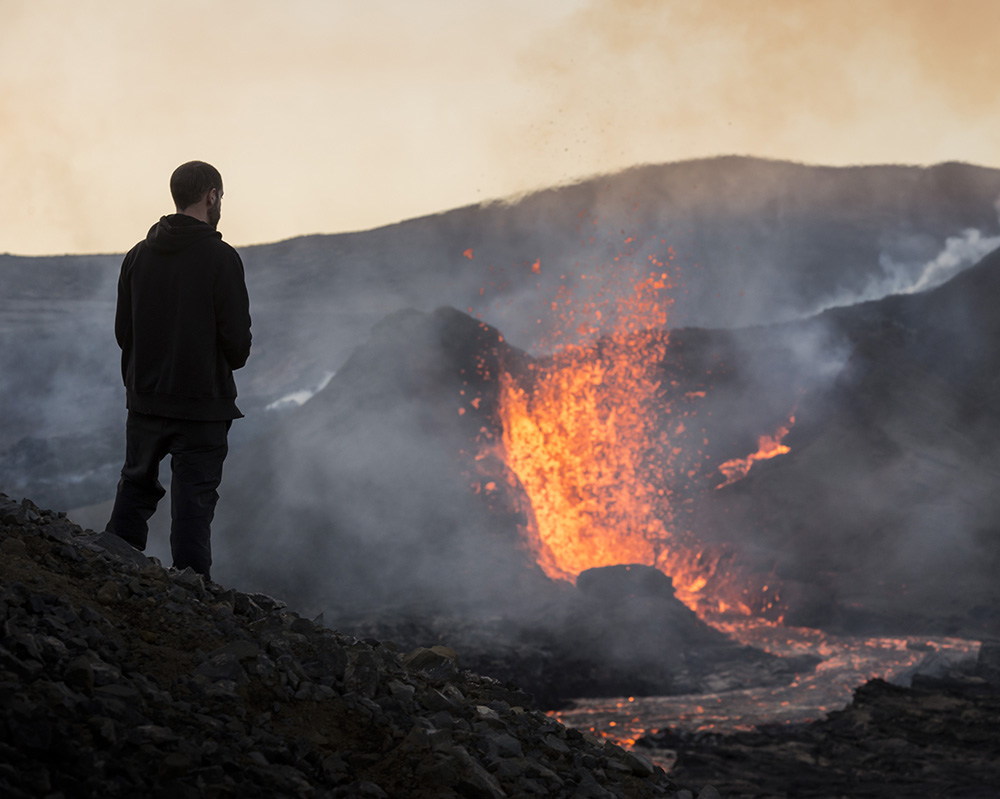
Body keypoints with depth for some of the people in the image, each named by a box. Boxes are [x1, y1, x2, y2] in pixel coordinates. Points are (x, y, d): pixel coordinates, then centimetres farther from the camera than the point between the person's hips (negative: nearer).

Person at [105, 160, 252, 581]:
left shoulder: (138, 255, 3)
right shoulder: (221, 259, -13)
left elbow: (122, 330, 7)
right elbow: (237, 340, -14)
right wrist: (229, 362, 9)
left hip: (145, 400, 5)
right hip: (202, 404, -5)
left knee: (135, 490, 18)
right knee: (193, 503, 1)